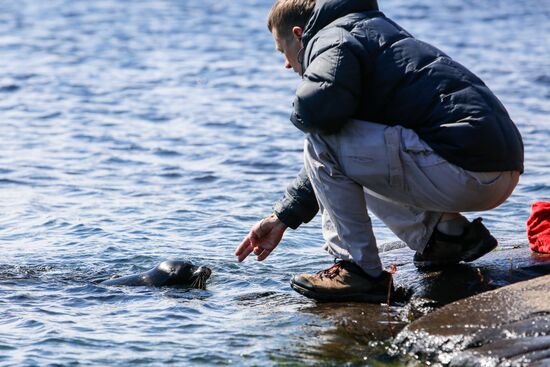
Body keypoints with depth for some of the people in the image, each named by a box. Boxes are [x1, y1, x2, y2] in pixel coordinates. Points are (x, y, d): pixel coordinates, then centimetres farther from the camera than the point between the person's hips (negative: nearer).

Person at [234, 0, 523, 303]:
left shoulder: (333, 38, -2)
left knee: (320, 139, -8)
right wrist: (282, 217, 36)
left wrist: (301, 113, 0)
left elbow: (317, 105, -26)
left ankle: (360, 271, -4)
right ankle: (450, 230, 15)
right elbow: (330, 167, 34)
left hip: (465, 172, -10)